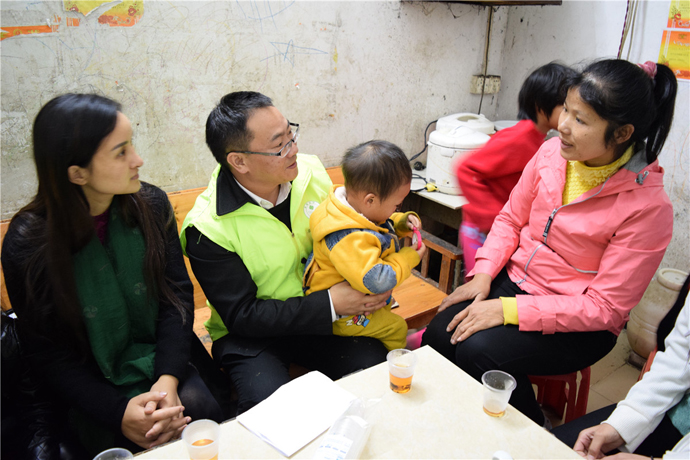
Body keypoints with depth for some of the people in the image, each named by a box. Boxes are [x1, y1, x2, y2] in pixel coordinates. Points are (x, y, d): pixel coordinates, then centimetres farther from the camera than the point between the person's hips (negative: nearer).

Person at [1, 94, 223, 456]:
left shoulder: (151, 205, -5)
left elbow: (177, 294, -4)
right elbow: (47, 352, -7)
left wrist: (168, 379, -18)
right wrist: (118, 410, -21)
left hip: (162, 364, 3)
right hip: (92, 386, -2)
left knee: (200, 409, -23)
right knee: (124, 441, -27)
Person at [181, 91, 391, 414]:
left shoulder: (310, 171, -7)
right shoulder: (206, 230, -20)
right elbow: (241, 315, -17)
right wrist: (331, 303, -23)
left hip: (323, 318, 4)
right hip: (249, 337, -3)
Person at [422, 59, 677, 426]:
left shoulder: (648, 208, -20)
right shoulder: (552, 152, -6)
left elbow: (605, 307, -19)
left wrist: (510, 310, -25)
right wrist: (483, 274, -7)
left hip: (579, 325, -5)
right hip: (514, 281, 5)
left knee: (478, 351, -27)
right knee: (440, 334, -16)